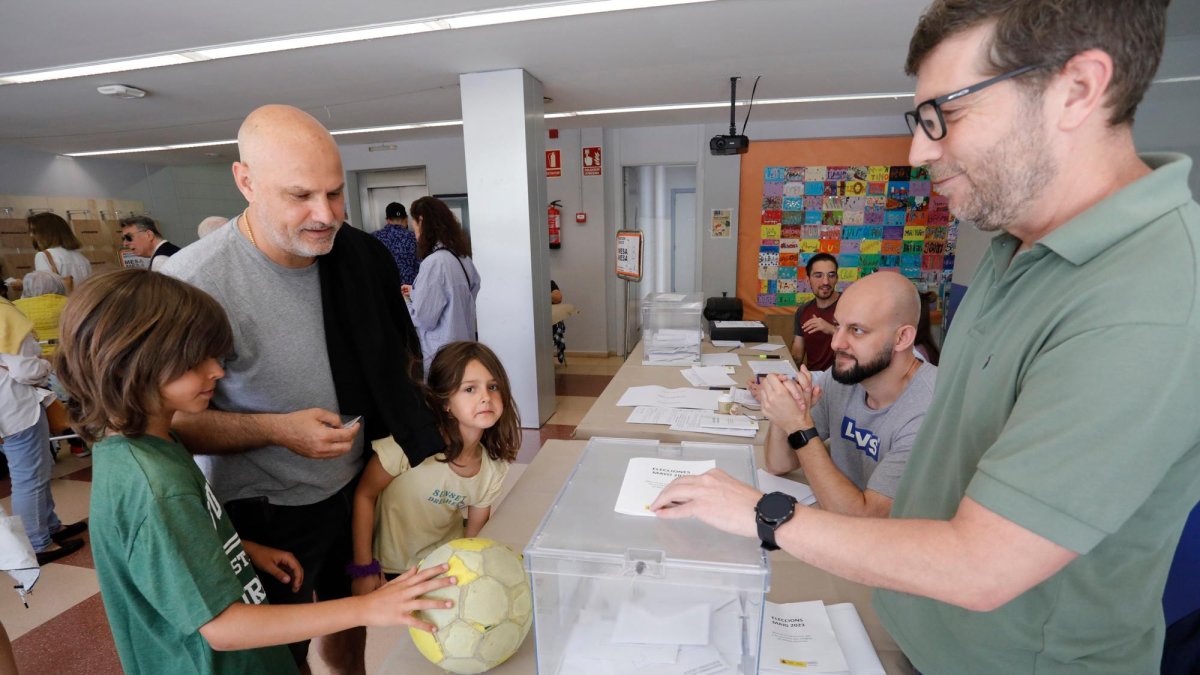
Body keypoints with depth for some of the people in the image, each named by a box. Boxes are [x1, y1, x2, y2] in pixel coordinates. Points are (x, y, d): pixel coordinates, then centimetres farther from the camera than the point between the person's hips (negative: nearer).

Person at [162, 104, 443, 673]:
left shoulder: (364, 256, -8)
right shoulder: (193, 283, -24)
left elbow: (402, 354, 6)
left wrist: (415, 432, -4)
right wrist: (276, 429, -28)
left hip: (358, 488, 4)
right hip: (263, 515, -4)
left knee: (352, 627, 26)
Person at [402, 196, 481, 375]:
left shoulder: (434, 262, -21)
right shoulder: (462, 257, 4)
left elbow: (424, 317, -17)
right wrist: (416, 292, 20)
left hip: (441, 356, -8)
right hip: (461, 347, 8)